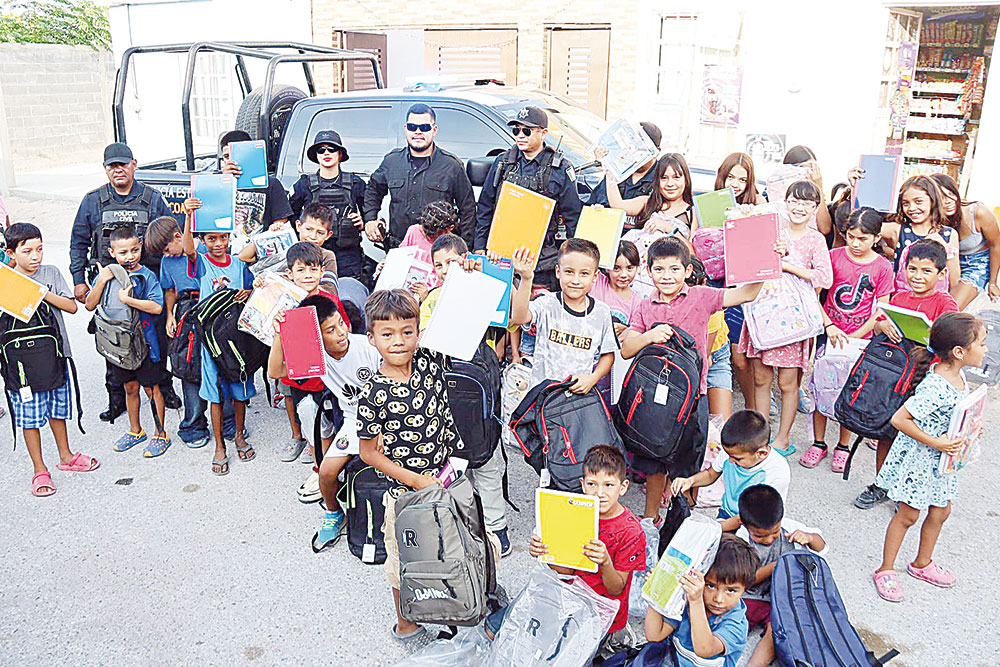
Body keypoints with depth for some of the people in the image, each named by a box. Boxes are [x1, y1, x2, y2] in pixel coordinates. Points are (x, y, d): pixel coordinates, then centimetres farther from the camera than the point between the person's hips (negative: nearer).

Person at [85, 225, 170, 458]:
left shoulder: (146, 276, -11)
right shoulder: (106, 275, 1)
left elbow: (157, 307, -21)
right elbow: (90, 305, -3)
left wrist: (126, 299, -25)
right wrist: (101, 282, -16)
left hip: (144, 341, -4)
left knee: (152, 388, 6)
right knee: (130, 387, 18)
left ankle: (161, 435, 18)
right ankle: (135, 430, 35)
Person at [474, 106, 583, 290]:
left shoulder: (560, 169, -1)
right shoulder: (502, 162, 8)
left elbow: (573, 216, 0)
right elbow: (485, 208, 13)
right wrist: (479, 248, 8)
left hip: (543, 261, -3)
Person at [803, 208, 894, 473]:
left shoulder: (883, 267, -3)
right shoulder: (834, 256, -1)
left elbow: (880, 311, -2)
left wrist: (853, 337, -10)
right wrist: (829, 326, -12)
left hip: (860, 338, -1)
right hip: (829, 333, 1)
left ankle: (843, 446, 19)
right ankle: (818, 443, 15)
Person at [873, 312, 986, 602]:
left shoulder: (957, 374, -2)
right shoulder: (935, 388, -31)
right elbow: (899, 419, -30)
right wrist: (935, 442, -25)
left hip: (941, 458, 9)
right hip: (918, 458, -9)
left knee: (940, 512, 20)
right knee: (908, 514, 4)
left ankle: (922, 563, 41)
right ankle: (886, 570, 20)